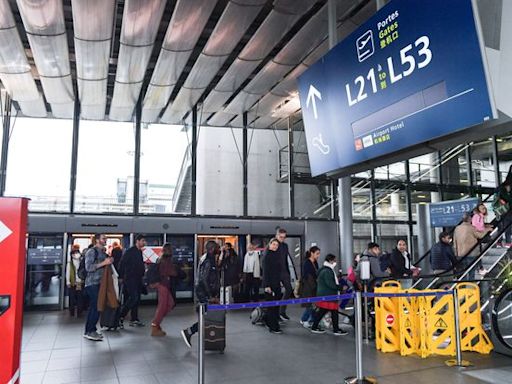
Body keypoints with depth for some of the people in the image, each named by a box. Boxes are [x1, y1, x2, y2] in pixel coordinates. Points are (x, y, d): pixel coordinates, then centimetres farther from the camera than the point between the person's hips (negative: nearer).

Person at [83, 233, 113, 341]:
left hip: (99, 283, 8)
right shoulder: (91, 251, -8)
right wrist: (103, 263, -20)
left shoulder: (103, 252, 17)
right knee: (96, 307, -11)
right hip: (93, 283, -8)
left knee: (93, 308, 11)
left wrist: (109, 261, 7)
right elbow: (88, 267, -18)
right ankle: (90, 331, -4)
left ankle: (89, 331, 17)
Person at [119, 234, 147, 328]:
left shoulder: (140, 252, 15)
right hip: (130, 278, -8)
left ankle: (134, 319, 16)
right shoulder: (129, 251, -10)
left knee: (137, 299, 9)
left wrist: (143, 271, 8)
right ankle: (120, 317, -8)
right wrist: (122, 277, -12)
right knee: (133, 297, -16)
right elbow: (122, 264, -12)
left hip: (138, 279, 9)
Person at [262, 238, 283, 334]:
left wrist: (280, 280, 12)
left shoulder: (277, 255, 13)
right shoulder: (267, 256, -10)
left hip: (277, 284, 8)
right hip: (270, 284, -8)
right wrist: (267, 285, -18)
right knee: (272, 306, -3)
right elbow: (265, 271, -15)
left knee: (276, 305, 10)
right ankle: (273, 327, 1)